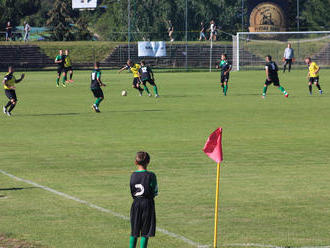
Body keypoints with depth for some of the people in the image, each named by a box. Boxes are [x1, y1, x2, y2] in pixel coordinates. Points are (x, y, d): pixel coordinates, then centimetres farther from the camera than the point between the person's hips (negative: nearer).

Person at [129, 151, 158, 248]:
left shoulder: (133, 175, -1)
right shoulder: (151, 176, -11)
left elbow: (132, 192, 3)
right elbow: (155, 192, -3)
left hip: (136, 203, 3)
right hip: (148, 203, -3)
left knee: (134, 232, 12)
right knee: (145, 233, 2)